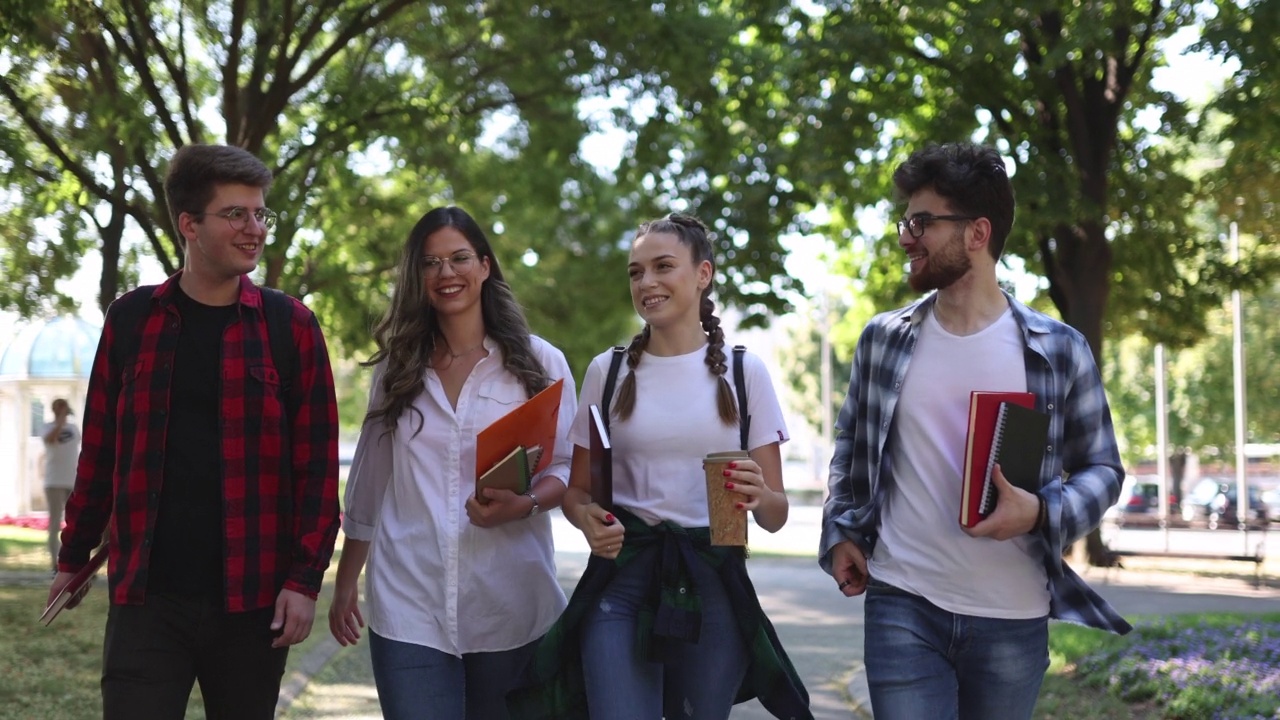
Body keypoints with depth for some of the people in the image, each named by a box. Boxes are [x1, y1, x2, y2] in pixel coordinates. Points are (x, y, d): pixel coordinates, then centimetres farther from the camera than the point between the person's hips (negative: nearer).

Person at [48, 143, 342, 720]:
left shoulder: (290, 326, 2)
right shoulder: (132, 319, 6)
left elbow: (317, 464, 0)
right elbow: (100, 450, 12)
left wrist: (305, 579, -7)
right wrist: (73, 557, 15)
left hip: (252, 600, 0)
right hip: (148, 596, 1)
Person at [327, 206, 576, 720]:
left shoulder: (539, 362, 3)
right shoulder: (397, 367, 11)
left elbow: (567, 467, 3)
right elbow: (368, 484, 14)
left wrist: (525, 504, -18)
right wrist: (346, 582, 13)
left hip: (509, 604, -1)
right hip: (410, 607, 1)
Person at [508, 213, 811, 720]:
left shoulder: (744, 372, 4)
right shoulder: (608, 371, 6)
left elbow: (775, 515, 3)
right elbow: (576, 492, 11)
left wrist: (760, 497, -20)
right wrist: (589, 521, -12)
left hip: (714, 584, 0)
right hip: (623, 579, 0)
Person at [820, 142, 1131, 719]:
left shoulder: (1059, 350, -1)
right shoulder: (883, 340, 5)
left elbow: (1101, 468, 4)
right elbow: (850, 449, 17)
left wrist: (1042, 513, -14)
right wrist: (839, 533, 4)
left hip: (1014, 620, 0)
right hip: (902, 607, 1)